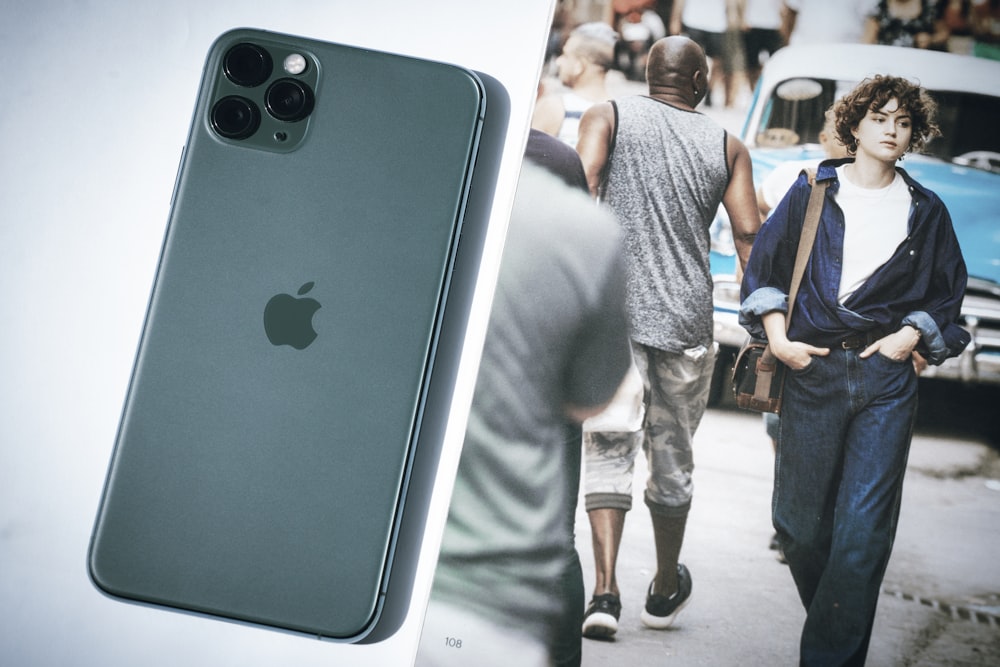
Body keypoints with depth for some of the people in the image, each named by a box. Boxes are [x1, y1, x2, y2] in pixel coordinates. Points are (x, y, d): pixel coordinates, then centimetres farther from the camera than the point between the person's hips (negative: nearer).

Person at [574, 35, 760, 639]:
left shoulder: (608, 117, 7)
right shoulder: (728, 147, 11)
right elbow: (749, 236, 3)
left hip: (613, 311, -1)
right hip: (688, 320, 1)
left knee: (609, 450, 4)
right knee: (672, 459, 14)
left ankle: (605, 589, -10)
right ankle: (666, 590, 30)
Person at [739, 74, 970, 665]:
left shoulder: (926, 212, 11)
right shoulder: (811, 194, 7)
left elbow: (947, 293, 16)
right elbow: (764, 266, 9)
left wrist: (908, 336, -1)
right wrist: (778, 338, -3)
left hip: (887, 378, 0)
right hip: (812, 369, 0)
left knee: (864, 527, -7)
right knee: (800, 518, 6)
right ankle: (830, 615, 33)